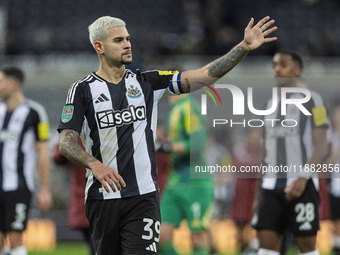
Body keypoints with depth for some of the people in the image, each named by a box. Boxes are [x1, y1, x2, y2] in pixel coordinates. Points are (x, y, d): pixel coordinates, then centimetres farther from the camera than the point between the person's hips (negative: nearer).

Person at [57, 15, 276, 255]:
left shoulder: (147, 82, 7)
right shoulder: (83, 89, 1)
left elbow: (204, 75, 2)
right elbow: (67, 141, -6)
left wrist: (245, 47, -7)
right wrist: (95, 165, -25)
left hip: (143, 196, 0)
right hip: (102, 196, 0)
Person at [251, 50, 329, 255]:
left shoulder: (312, 100, -1)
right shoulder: (272, 104, 18)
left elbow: (321, 148, -8)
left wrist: (302, 178, -21)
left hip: (302, 185, -6)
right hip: (271, 185, 6)